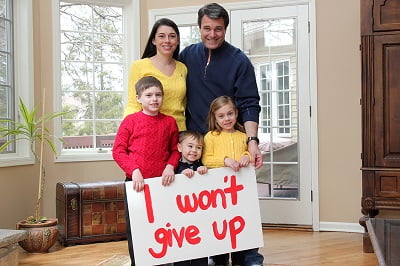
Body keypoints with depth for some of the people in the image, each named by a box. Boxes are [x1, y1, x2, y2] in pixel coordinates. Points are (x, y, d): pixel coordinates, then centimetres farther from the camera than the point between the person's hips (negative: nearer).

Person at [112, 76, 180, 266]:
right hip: (136, 182, -1)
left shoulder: (169, 122, 6)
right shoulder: (131, 121, -2)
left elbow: (175, 150, 12)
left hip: (161, 183, 2)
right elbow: (118, 151, -3)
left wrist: (170, 166, -7)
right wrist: (134, 170, -14)